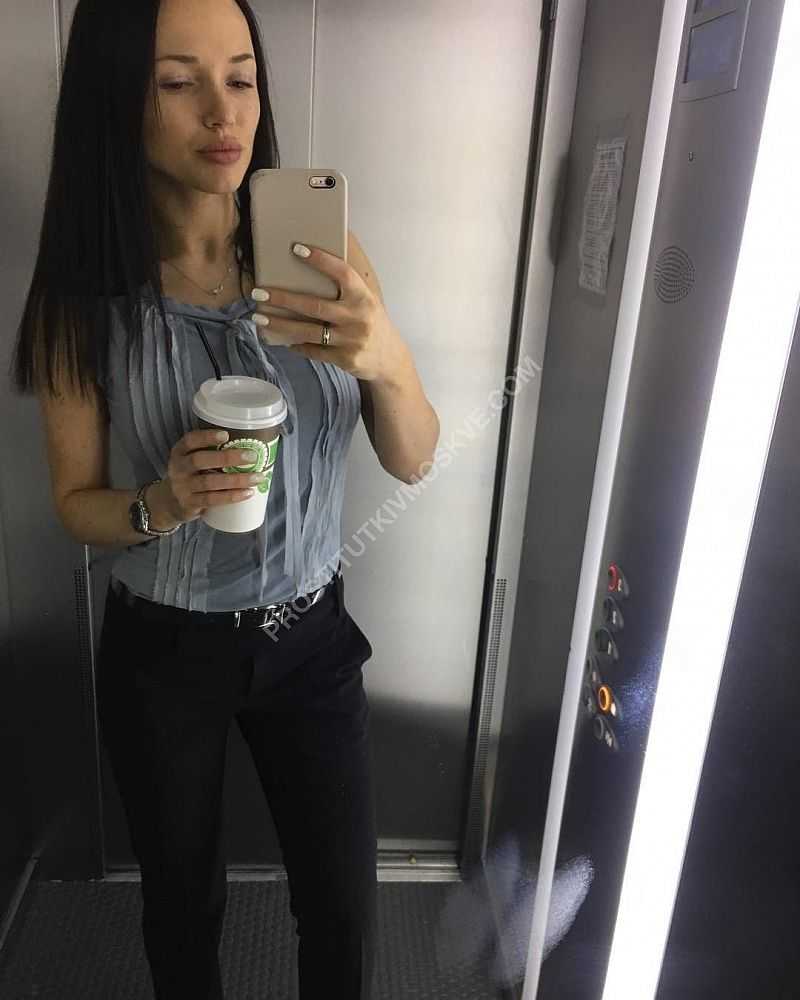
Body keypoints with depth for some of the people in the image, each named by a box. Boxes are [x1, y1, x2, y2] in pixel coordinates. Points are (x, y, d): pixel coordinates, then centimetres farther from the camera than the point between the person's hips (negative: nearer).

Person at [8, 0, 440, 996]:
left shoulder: (322, 259, -9)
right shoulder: (83, 301, -12)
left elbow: (413, 460, -9)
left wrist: (387, 361, -30)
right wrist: (161, 505, -25)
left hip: (308, 635, 1)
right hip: (162, 649, 0)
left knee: (342, 910, 15)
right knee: (182, 903, 23)